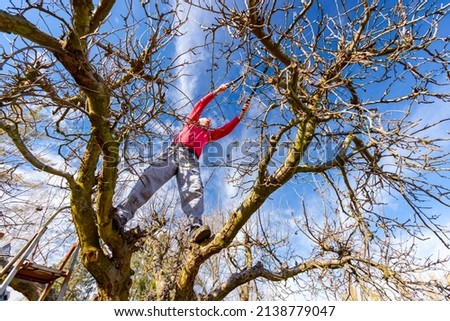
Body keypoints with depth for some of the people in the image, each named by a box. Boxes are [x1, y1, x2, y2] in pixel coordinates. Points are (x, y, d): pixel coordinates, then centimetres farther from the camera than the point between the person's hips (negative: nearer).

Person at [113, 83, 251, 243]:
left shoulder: (209, 134, 37)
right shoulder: (191, 122, 35)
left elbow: (228, 129, 33)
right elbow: (200, 105, 30)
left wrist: (242, 113, 35)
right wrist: (216, 91, 33)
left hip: (190, 158, 1)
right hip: (173, 151, 0)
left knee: (194, 190, -27)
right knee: (149, 178, -23)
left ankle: (196, 228, -48)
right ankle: (121, 214, -34)